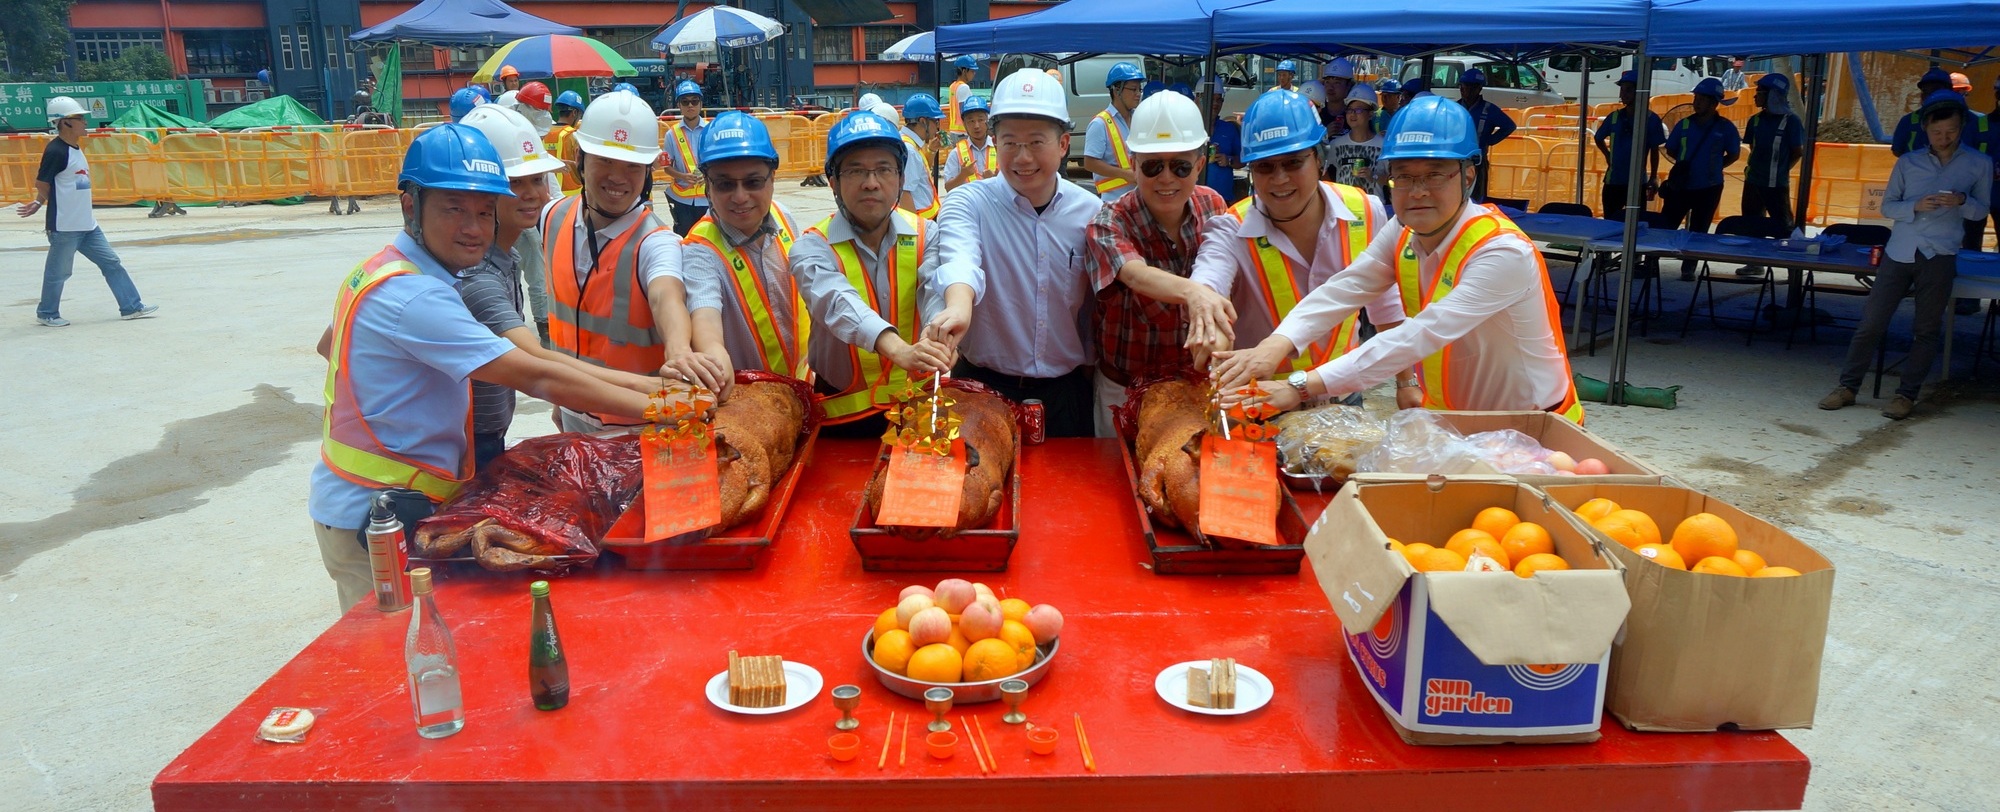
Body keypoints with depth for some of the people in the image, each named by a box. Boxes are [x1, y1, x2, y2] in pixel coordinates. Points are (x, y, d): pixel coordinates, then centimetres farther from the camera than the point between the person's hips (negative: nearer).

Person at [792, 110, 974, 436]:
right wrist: (899, 350, -52)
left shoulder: (925, 235, -3)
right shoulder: (812, 247, -12)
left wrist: (938, 336, -47)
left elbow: (937, 289, -23)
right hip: (845, 412, -2)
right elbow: (838, 304, -32)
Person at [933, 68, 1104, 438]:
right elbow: (960, 258, -32)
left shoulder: (1090, 212, -1)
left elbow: (1100, 305, 8)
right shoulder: (968, 203, -10)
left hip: (1066, 391, 3)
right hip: (984, 384, -2)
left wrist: (1090, 365, 10)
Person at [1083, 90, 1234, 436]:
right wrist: (1191, 291, -59)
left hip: (1198, 381, 3)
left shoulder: (1212, 206, -6)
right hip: (1126, 390, -3)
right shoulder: (1109, 224, -20)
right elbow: (1136, 275, -41)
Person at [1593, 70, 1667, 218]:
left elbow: (1654, 151, 0)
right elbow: (1598, 139, 20)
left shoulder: (1651, 119, -5)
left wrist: (1653, 178, 0)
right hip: (1613, 181, 3)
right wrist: (1608, 156, 9)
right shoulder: (1614, 117, 3)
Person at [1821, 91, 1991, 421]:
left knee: (1926, 329, 2)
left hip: (1939, 256, 0)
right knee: (1870, 322, -2)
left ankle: (1907, 394, 8)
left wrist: (1963, 202, -11)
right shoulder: (1908, 162, 8)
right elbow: (1887, 206, 8)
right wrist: (1916, 205, -13)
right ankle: (1848, 386, 6)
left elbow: (1982, 210, 12)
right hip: (1899, 253, 1)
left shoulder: (1979, 164, 7)